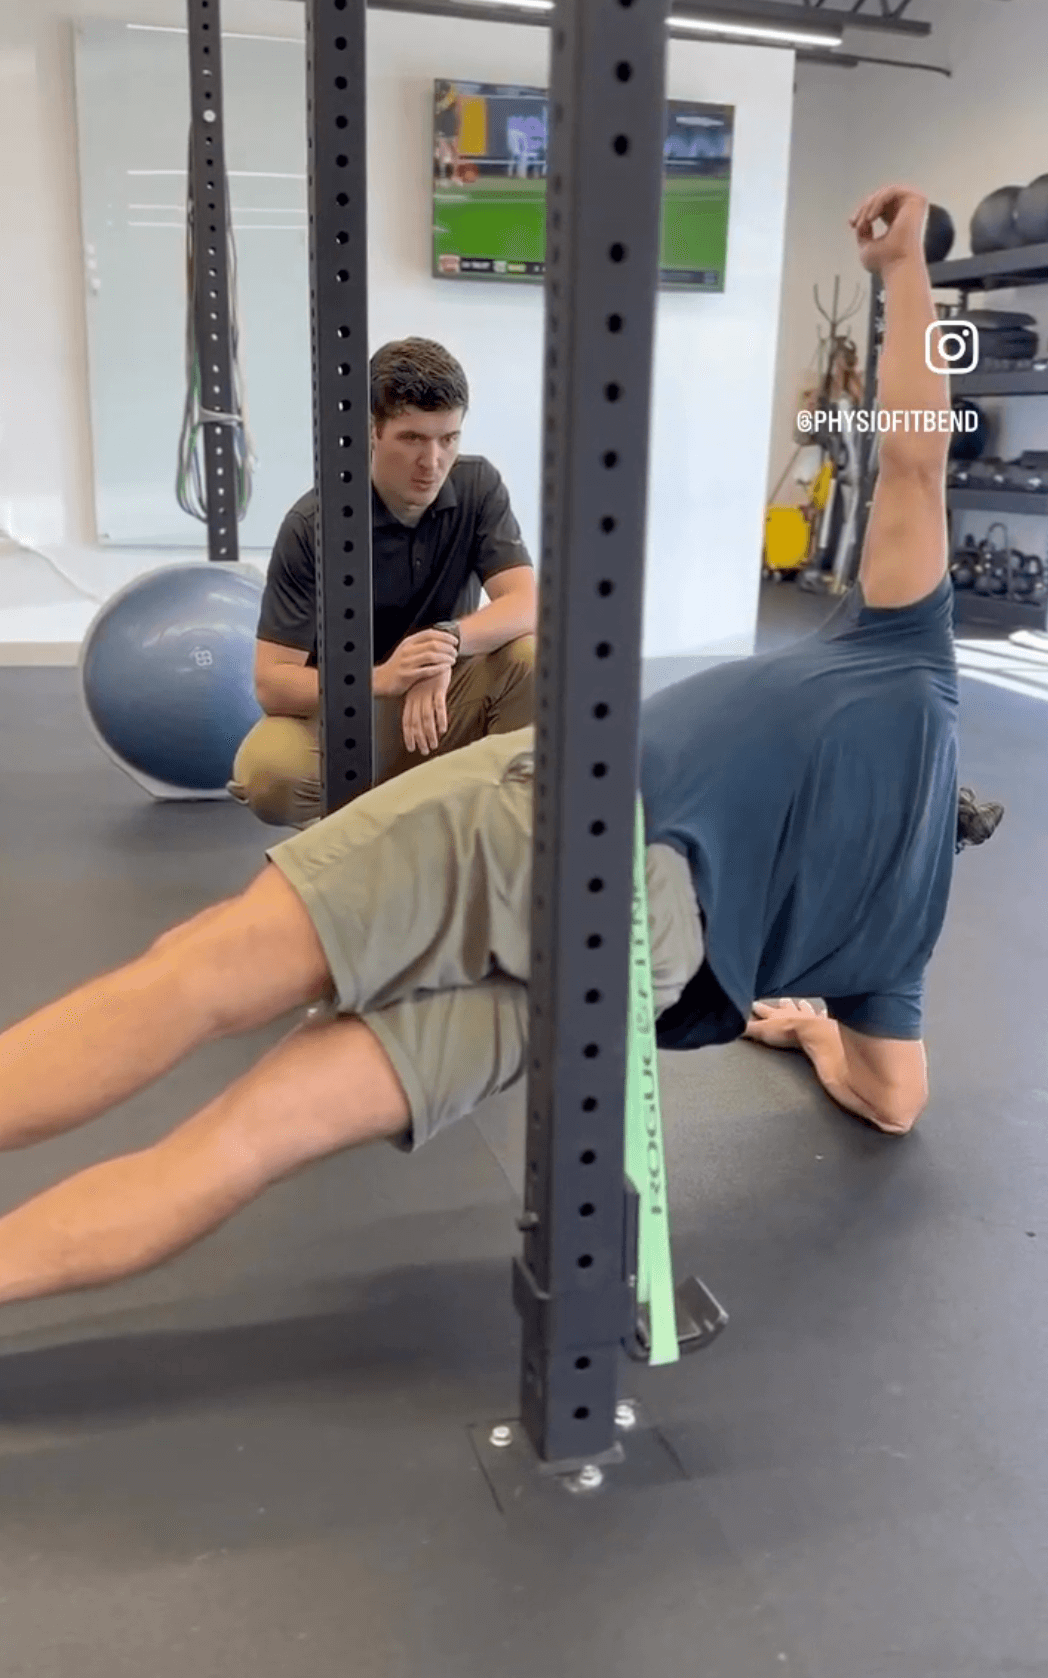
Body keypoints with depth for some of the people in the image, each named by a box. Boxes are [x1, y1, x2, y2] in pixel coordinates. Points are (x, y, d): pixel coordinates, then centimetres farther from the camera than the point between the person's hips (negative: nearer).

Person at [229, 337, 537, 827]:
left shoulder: (478, 486, -10)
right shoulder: (312, 524, -20)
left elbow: (528, 605, -19)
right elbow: (271, 683, -24)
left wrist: (449, 641, -39)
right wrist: (381, 679, -41)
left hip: (442, 702, 2)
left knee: (531, 655, -27)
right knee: (266, 773, -34)